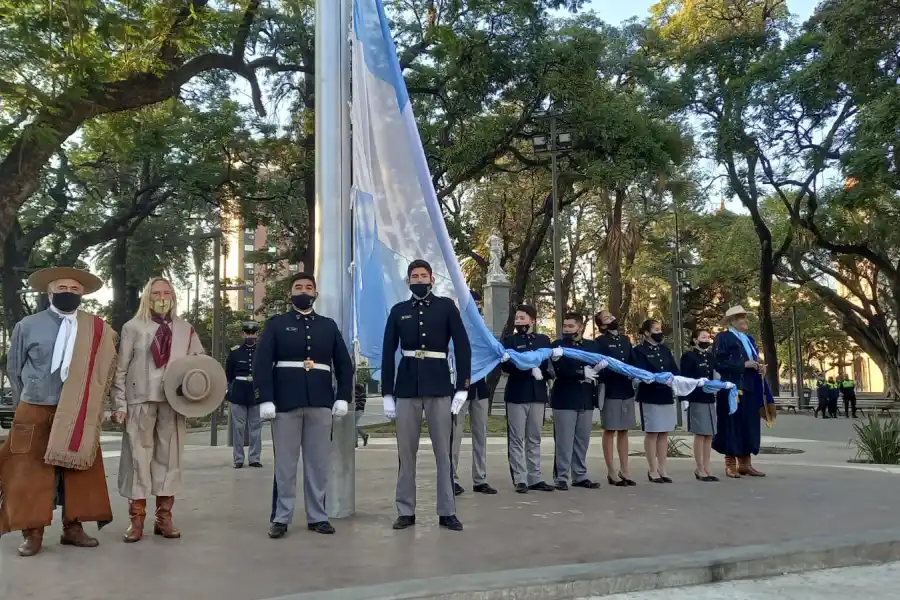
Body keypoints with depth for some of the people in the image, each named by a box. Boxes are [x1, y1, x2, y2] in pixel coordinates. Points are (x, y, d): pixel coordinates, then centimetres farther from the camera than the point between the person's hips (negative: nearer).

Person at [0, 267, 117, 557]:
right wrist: (26, 403, 8)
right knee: (31, 472, 1)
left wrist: (91, 404, 2)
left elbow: (104, 370, 6)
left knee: (79, 469, 5)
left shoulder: (98, 330, 1)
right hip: (35, 412, -1)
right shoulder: (27, 326, -1)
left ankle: (73, 528, 15)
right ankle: (32, 533, 9)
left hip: (78, 413, 2)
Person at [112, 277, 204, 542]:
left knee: (169, 457, 4)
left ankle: (164, 516, 13)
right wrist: (120, 404, -4)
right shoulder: (133, 328, 4)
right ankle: (137, 518, 7)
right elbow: (121, 368, 2)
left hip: (174, 402, 2)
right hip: (140, 401, -2)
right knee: (138, 456, 0)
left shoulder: (186, 329, 10)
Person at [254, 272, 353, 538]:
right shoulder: (276, 324, 7)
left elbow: (344, 364, 11)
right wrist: (266, 400, -12)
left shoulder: (329, 326, 14)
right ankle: (280, 518, 10)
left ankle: (317, 516, 14)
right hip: (286, 402, -2)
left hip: (321, 403, 2)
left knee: (319, 463, 5)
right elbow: (261, 364, -2)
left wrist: (342, 397, 0)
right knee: (285, 463, 3)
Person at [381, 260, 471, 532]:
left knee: (444, 452, 2)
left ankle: (447, 512, 10)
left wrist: (462, 387, -8)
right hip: (407, 386, 2)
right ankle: (406, 511, 14)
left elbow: (463, 347, 0)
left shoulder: (447, 306, 3)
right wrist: (387, 393, 1)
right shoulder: (398, 311, 8)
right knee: (406, 452, 5)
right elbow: (388, 353, 7)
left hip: (440, 386, -1)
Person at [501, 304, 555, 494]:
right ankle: (520, 479, 2)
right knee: (517, 439, -2)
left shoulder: (543, 340, 13)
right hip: (517, 394, -3)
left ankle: (535, 478, 13)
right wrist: (529, 369, -19)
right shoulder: (510, 340, 4)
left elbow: (549, 363, 12)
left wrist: (544, 372, -10)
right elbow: (505, 366, -9)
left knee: (534, 439, 8)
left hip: (537, 394, 3)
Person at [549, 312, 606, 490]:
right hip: (565, 399, -4)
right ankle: (561, 478, 3)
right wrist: (582, 373, -18)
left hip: (586, 399, 4)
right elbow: (560, 371, -14)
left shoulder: (591, 345, 11)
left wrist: (601, 366, -15)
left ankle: (580, 476, 19)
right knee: (564, 441, -3)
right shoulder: (558, 345, -1)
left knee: (582, 440, 10)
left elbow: (596, 369, 6)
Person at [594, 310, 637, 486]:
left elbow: (633, 362, 15)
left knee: (624, 431, 10)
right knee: (610, 431, 1)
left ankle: (624, 470, 17)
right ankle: (612, 472, 6)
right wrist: (622, 370, -22)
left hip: (627, 390, 6)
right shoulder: (600, 342, -4)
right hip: (610, 391, -6)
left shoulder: (625, 340, 14)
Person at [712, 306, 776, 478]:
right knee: (732, 425, -3)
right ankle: (730, 464, 3)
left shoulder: (749, 339, 19)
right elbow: (719, 363, -15)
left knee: (749, 426, 8)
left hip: (750, 390, 7)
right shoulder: (723, 338, -5)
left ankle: (745, 463, 14)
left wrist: (760, 368, 1)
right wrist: (744, 364, -18)